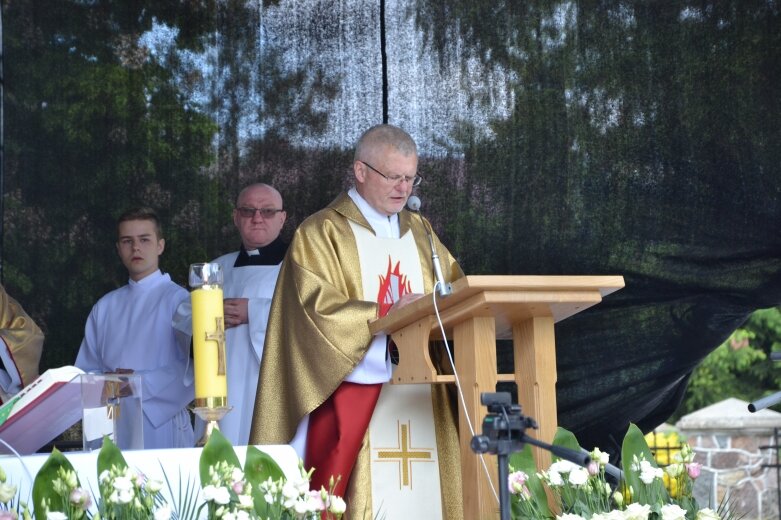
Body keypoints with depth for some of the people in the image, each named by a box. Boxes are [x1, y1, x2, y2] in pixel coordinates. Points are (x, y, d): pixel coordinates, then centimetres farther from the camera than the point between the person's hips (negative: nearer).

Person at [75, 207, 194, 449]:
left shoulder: (179, 299, -3)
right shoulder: (105, 308, 13)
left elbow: (193, 370, -11)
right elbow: (85, 371, 13)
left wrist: (140, 383, -16)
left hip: (162, 424, -4)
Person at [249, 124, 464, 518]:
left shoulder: (418, 232, 18)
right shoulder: (321, 234, -1)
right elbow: (318, 310, -12)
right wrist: (388, 312, -22)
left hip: (417, 393, 5)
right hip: (352, 393, -5)